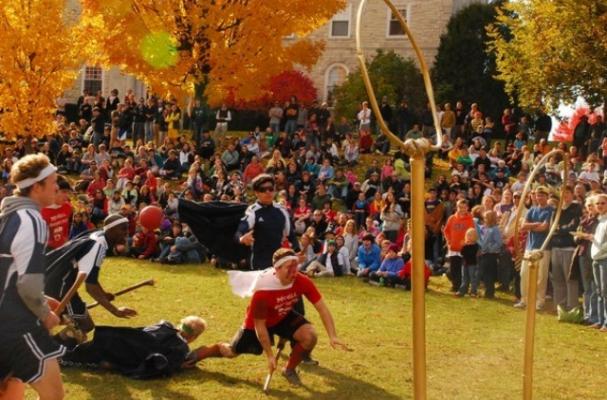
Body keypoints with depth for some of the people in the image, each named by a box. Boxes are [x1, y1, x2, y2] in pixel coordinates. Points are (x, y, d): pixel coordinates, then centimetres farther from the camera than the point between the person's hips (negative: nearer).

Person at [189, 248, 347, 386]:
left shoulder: (302, 281, -29)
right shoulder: (262, 291, -39)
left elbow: (322, 308, -22)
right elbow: (259, 325, -28)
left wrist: (332, 336, -31)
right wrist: (270, 355, -22)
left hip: (284, 317, 3)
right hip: (259, 321, -3)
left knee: (310, 336, -22)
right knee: (232, 352, 13)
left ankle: (290, 370, 4)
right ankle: (196, 355, 43)